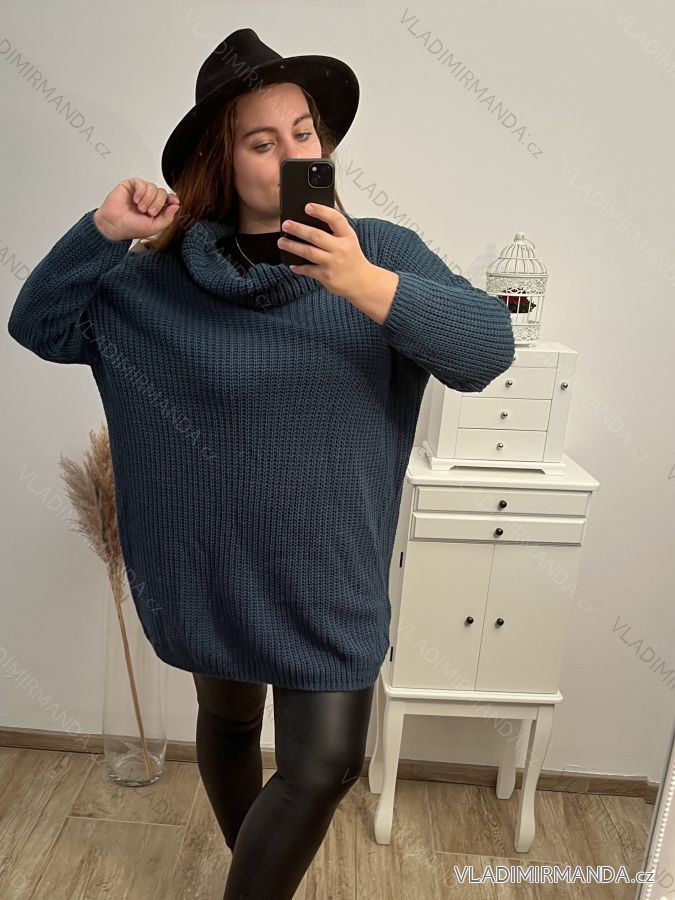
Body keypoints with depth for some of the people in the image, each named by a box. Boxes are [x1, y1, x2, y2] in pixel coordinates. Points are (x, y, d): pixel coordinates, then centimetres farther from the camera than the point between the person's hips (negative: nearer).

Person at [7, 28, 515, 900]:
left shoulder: (381, 252, -6)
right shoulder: (165, 278, -4)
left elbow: (489, 345, -18)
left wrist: (368, 288, -33)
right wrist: (102, 232, -13)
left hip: (332, 573, -1)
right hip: (211, 567, 2)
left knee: (326, 762, 2)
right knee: (227, 723, 22)